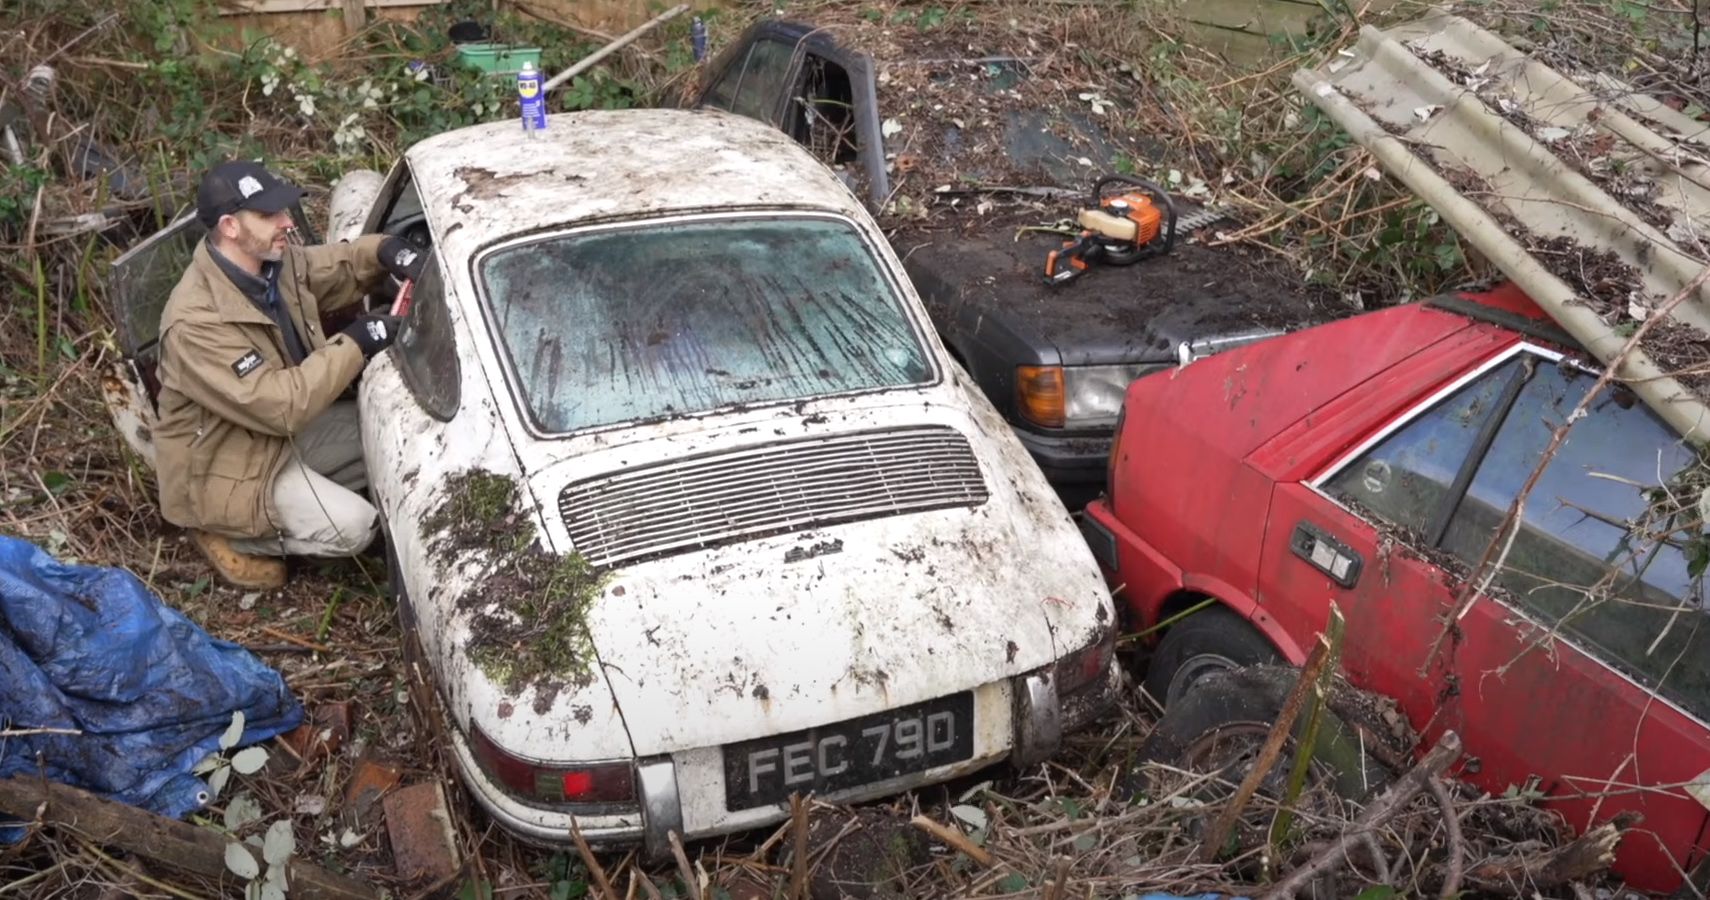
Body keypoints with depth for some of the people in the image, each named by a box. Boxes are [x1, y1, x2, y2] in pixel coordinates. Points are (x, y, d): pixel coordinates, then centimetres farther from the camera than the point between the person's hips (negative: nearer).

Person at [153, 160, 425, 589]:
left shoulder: (274, 259, -8)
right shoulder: (196, 321, -32)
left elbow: (333, 268, 12)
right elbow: (279, 406, -34)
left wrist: (384, 251, -11)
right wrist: (354, 344, -28)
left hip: (289, 428, 8)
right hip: (225, 466, -8)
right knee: (353, 526, -21)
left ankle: (301, 494, 10)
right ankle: (229, 535, 3)